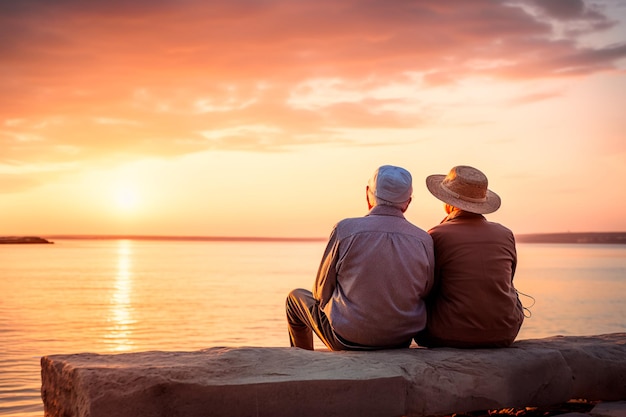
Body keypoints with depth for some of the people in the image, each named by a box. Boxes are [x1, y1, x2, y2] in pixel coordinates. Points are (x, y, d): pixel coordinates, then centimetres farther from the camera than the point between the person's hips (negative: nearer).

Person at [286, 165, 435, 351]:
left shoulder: (345, 229, -16)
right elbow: (425, 294, 1)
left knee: (296, 297, 26)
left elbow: (322, 291, -8)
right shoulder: (424, 241, -9)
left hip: (347, 339, -4)